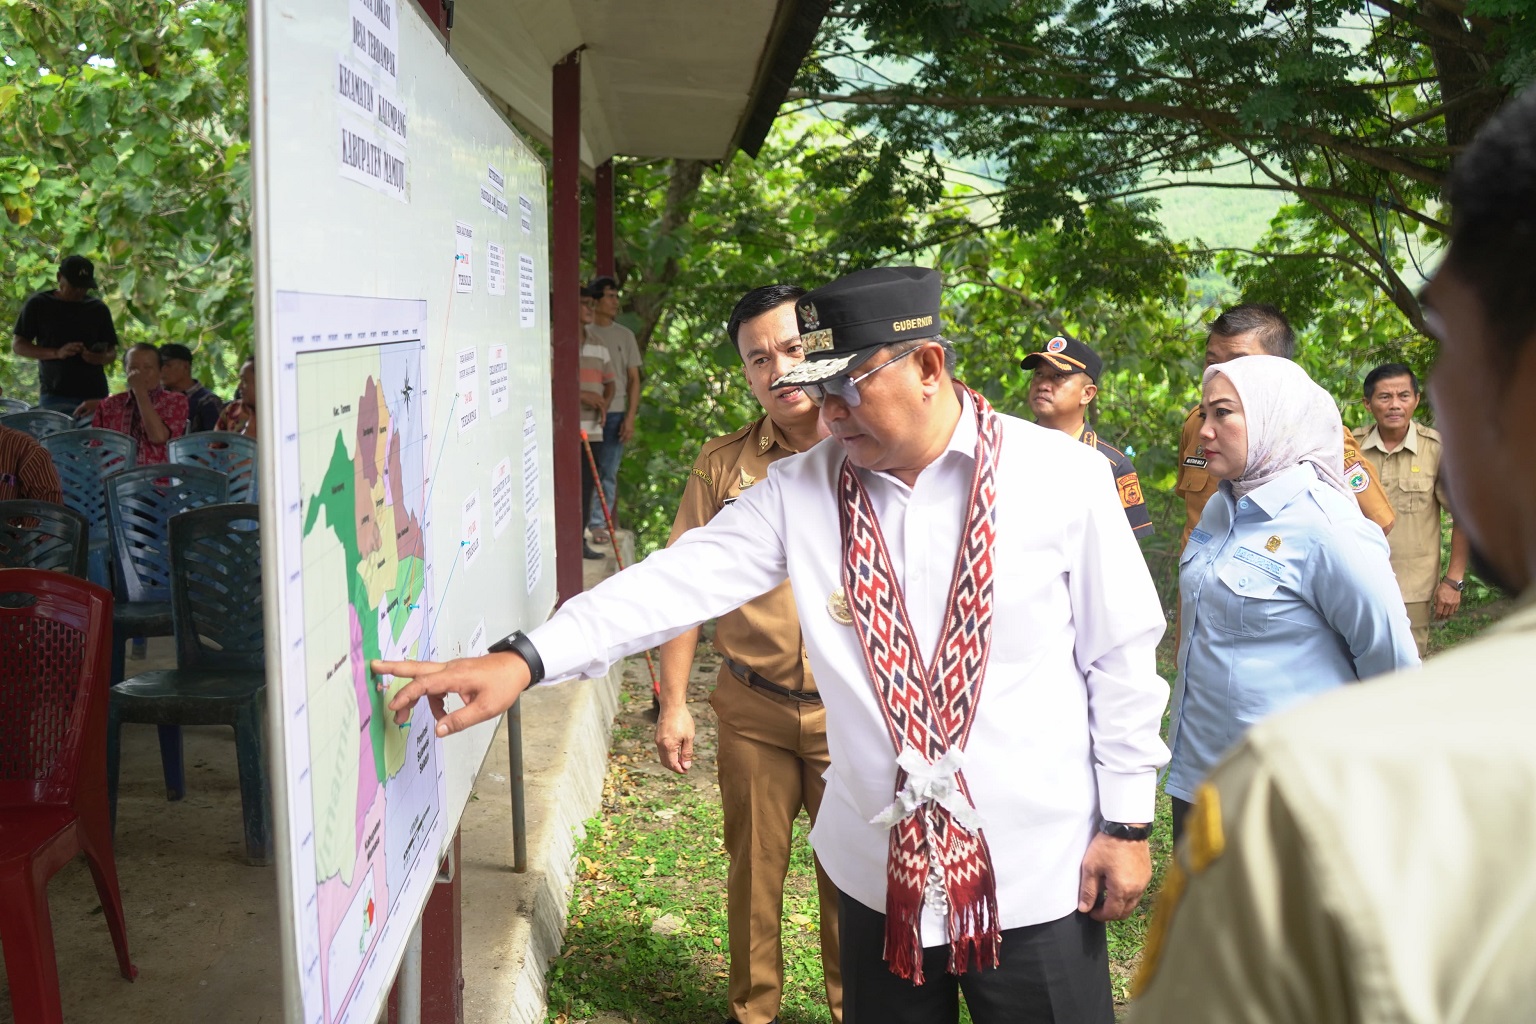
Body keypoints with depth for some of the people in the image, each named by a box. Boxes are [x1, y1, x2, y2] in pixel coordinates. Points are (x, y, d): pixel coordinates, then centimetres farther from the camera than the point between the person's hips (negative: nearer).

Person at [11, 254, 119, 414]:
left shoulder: (98, 309, 11)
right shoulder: (38, 305, 6)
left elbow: (112, 352, 14)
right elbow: (17, 345, 4)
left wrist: (100, 358, -11)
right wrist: (57, 353, -13)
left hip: (94, 395, 2)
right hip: (54, 395, -2)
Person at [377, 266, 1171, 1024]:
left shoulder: (1062, 478, -9)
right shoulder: (800, 492, -3)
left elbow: (1122, 656, -3)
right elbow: (680, 580, -10)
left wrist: (1127, 822, -1)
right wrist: (525, 658, -22)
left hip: (1038, 872, -2)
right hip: (884, 870, 2)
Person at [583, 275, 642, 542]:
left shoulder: (624, 335, 9)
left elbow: (633, 379, 10)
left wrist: (630, 417, 1)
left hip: (614, 413, 2)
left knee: (608, 472, 3)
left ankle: (598, 523, 11)